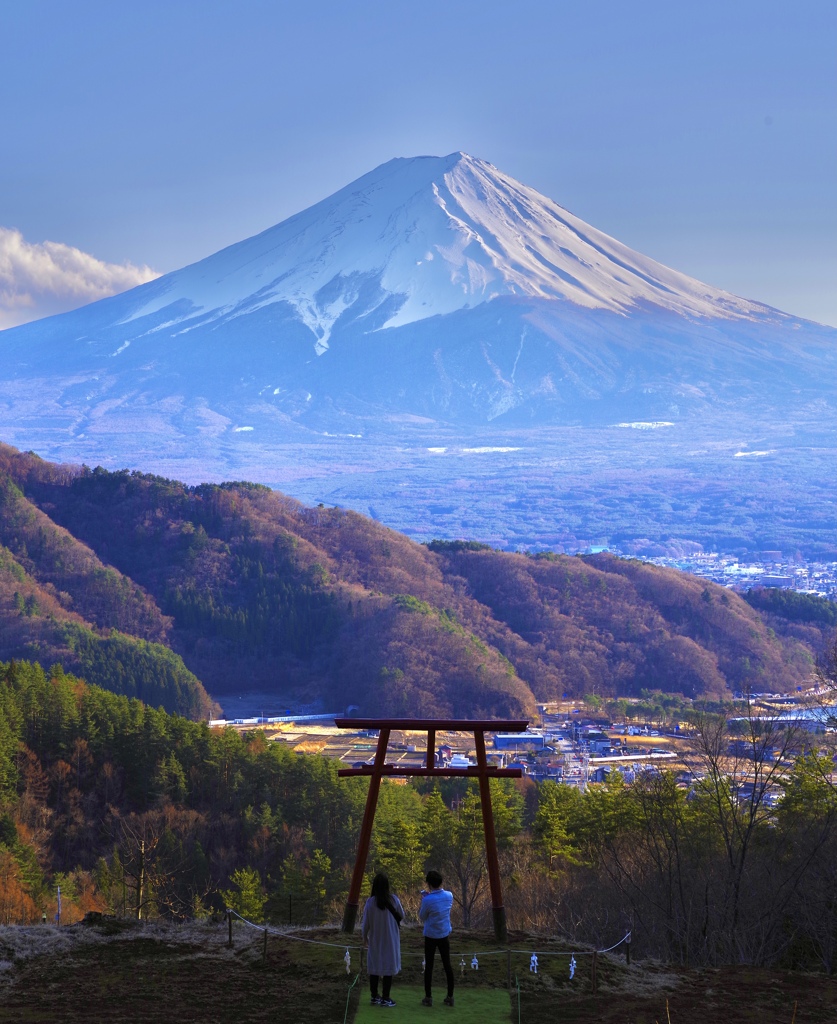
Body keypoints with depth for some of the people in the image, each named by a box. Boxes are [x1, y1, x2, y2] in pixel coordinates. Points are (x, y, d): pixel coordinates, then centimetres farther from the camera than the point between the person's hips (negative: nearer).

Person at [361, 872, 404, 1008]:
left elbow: (365, 923, -6)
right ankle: (385, 998, 4)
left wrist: (364, 936, 12)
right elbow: (401, 916, 2)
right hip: (391, 940, -1)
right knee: (389, 967, 5)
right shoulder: (394, 900, -12)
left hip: (375, 940, 1)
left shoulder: (370, 902, -13)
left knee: (374, 967, 12)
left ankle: (374, 996, 18)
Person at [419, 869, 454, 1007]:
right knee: (447, 965, 10)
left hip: (431, 937, -4)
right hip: (444, 936, 4)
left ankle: (428, 997, 9)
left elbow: (422, 917, -6)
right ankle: (450, 997, 13)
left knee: (429, 966, 6)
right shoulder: (449, 896, -6)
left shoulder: (428, 900, -20)